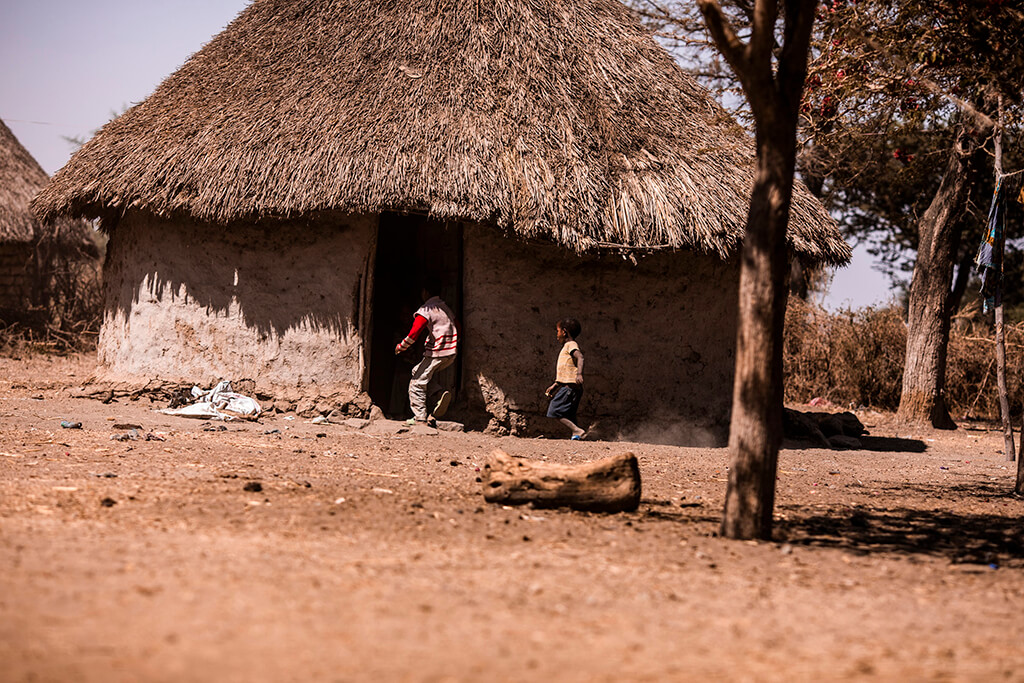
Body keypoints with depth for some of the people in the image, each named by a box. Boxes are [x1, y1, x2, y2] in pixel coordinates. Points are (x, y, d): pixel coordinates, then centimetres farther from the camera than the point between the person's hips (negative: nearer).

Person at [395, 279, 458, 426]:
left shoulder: (425, 310, -9)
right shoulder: (446, 308, 16)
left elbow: (414, 334, -15)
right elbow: (457, 329, 21)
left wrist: (401, 346, -1)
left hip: (436, 354, -8)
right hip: (451, 354, 8)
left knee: (417, 383, 2)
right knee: (418, 371, 22)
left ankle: (420, 418, 0)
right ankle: (440, 394, 0)